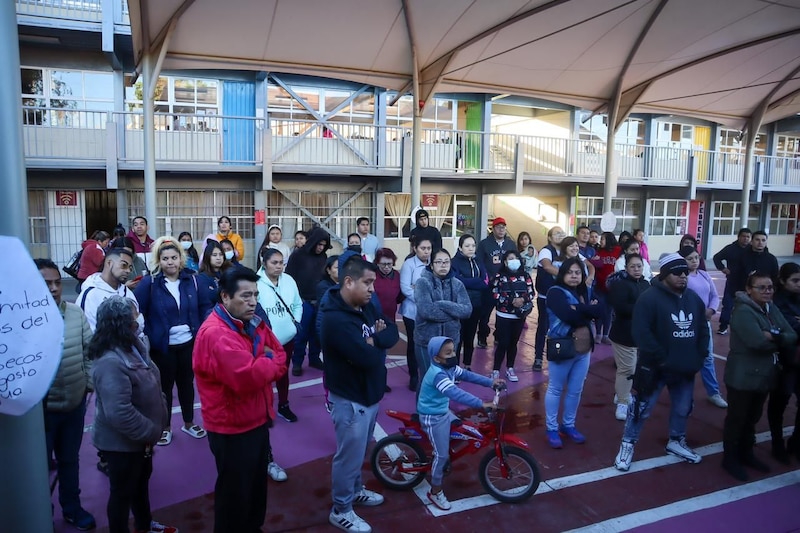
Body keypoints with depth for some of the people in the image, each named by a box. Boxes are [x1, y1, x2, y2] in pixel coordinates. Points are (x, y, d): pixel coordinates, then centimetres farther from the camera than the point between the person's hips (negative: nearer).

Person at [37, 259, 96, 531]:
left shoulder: (76, 312, -4)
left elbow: (89, 350, 5)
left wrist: (90, 383, 5)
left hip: (75, 402, 4)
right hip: (41, 407, -4)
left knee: (70, 459, 22)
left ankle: (72, 508, 42)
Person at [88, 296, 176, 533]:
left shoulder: (132, 346, 0)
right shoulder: (110, 362, -32)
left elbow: (149, 387, 11)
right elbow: (119, 413, -35)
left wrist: (152, 428, 6)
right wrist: (150, 431, -23)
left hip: (139, 437, 10)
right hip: (122, 442, -10)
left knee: (142, 481, 28)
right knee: (123, 492, 12)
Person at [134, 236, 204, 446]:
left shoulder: (191, 280, -1)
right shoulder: (149, 283, -11)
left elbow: (199, 309, 7)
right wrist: (149, 339, -15)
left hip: (188, 343, 3)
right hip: (163, 346, -3)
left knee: (187, 383, 17)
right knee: (164, 386, 12)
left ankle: (189, 423, 34)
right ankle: (165, 427, 29)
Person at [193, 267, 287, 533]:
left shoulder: (254, 324, 4)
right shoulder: (215, 333, -26)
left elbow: (281, 356, 7)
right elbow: (248, 377, -35)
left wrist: (266, 363, -15)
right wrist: (269, 361, -15)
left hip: (258, 420, 9)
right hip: (232, 428, -9)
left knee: (258, 484, 25)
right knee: (235, 492, 11)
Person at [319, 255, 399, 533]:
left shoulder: (366, 307, 3)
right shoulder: (334, 319, -28)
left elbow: (393, 333, 0)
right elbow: (368, 357, -34)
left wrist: (374, 339, -20)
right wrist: (378, 346, -12)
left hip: (370, 393, 9)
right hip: (350, 399, -9)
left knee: (359, 451, 26)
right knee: (349, 455, 8)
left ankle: (355, 490, 47)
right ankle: (341, 510, 28)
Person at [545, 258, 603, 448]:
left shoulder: (586, 292, 9)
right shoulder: (555, 292, -11)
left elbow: (599, 311, -7)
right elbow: (569, 316, -25)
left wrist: (578, 308, -18)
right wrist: (587, 311, -11)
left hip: (584, 349, 6)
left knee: (576, 390, 15)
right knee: (555, 389, 7)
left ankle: (568, 425, 31)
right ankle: (552, 428, 18)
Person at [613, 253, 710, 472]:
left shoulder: (694, 299, 7)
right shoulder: (650, 298, -16)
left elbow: (703, 330, 15)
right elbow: (641, 332, -23)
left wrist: (700, 357, 3)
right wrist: (661, 358, -22)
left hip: (686, 368, 6)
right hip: (655, 368, -6)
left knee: (682, 409, 21)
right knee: (642, 408, 4)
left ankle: (676, 441, 43)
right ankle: (627, 444, 20)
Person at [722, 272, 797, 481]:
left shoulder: (772, 309, 7)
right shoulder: (743, 311, -19)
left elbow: (793, 337, -1)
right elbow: (759, 342, -28)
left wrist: (774, 336, -20)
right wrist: (780, 340, -9)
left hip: (764, 376, 8)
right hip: (743, 377, -8)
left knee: (753, 417, 21)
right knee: (737, 418, 5)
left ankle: (746, 453, 36)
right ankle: (730, 458, 19)